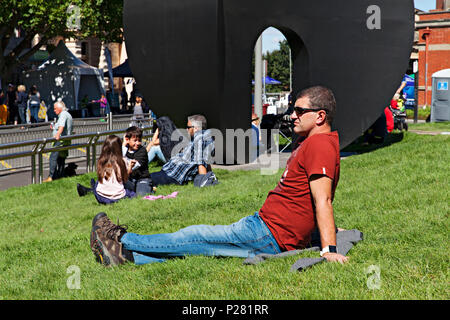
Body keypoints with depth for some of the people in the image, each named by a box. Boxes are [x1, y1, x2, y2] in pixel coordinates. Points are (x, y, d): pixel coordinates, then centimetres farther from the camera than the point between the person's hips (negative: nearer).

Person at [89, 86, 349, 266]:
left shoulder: (319, 145, -17)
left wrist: (328, 249, -30)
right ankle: (128, 257, 10)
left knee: (197, 237, 0)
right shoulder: (318, 142, 16)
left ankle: (121, 240, 11)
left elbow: (323, 200, -25)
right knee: (199, 245, 7)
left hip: (270, 236, -10)